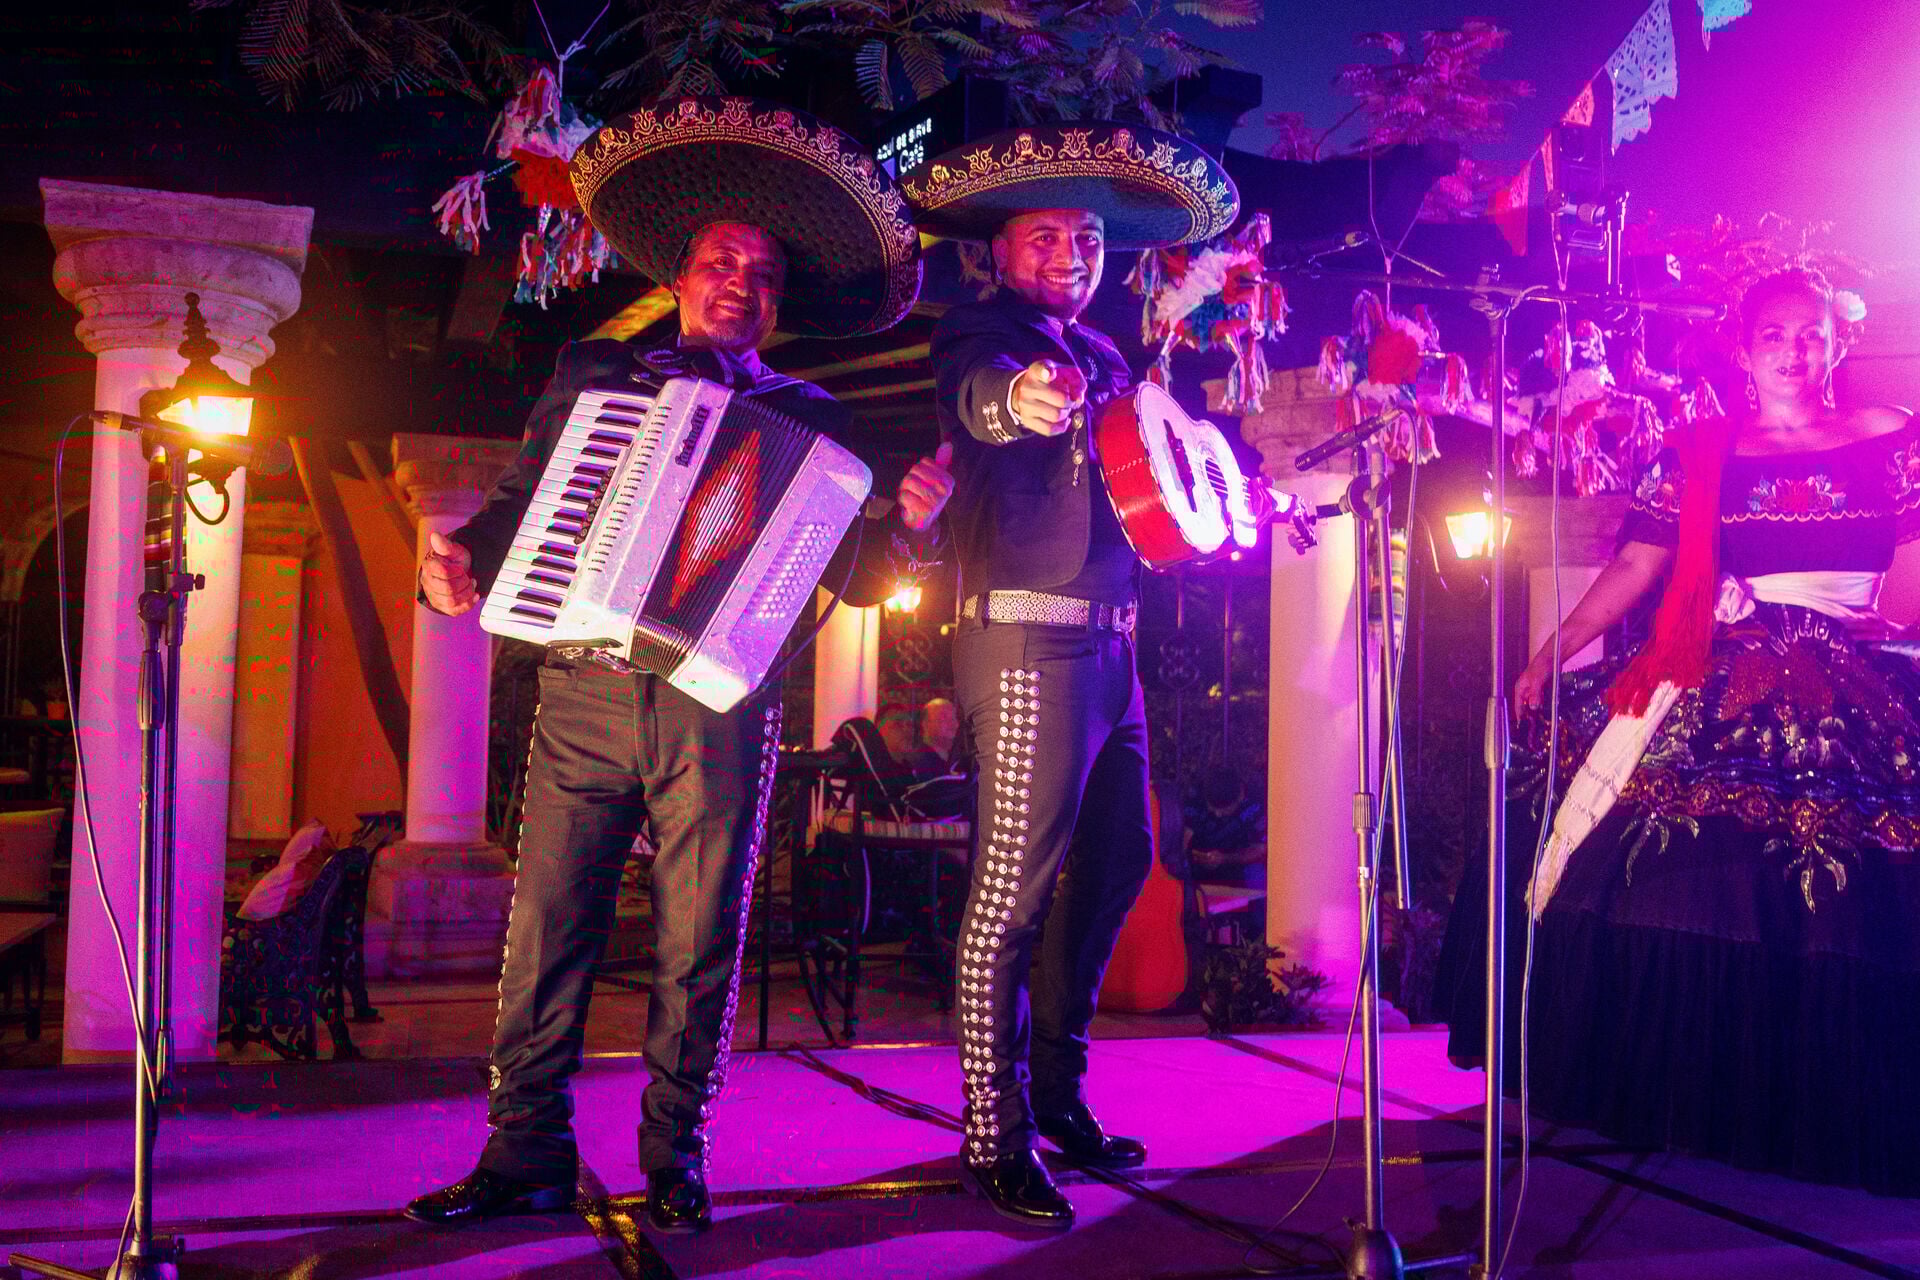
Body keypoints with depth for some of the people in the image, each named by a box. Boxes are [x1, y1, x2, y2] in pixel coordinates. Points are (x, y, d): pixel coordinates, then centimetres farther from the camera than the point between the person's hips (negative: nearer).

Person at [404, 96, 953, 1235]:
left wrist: (908, 524, -11)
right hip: (587, 694, 1)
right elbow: (521, 502, 16)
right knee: (547, 927, -1)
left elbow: (856, 578, 9)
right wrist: (462, 561, -3)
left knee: (700, 945, 1)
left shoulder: (804, 419, 14)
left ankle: (675, 1160, 15)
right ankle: (529, 1154, 10)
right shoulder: (591, 376, 18)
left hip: (722, 709, -1)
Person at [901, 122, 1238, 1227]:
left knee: (1116, 864, 13)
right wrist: (1017, 395, -49)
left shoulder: (1105, 358, 22)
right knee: (1015, 885, -8)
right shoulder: (982, 330, -2)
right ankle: (993, 1133, 2)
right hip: (1028, 640, -9)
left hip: (1107, 644, 9)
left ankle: (1057, 1094, 27)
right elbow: (974, 395, -26)